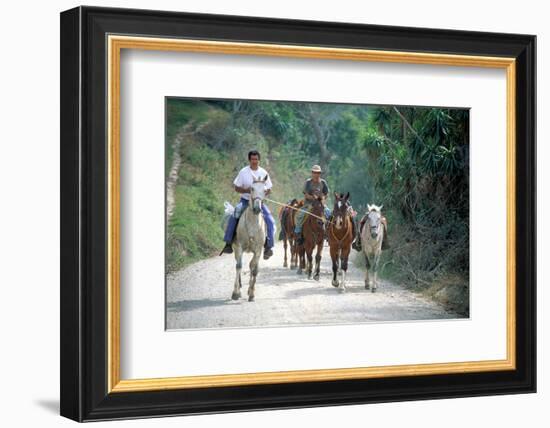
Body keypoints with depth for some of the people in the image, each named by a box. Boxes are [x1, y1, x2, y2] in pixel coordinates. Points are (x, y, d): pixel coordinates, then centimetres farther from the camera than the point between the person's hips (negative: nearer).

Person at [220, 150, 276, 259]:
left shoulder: (264, 173, 2)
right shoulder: (243, 172, -3)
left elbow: (269, 189, 8)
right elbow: (237, 188, -1)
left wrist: (264, 192, -15)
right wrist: (247, 190, -19)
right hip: (245, 200, -2)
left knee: (270, 221, -17)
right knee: (233, 217, -26)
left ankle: (268, 246, -8)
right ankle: (228, 243, -20)